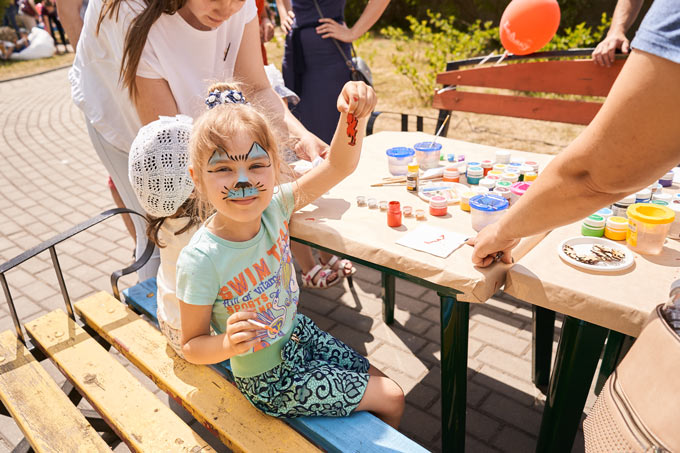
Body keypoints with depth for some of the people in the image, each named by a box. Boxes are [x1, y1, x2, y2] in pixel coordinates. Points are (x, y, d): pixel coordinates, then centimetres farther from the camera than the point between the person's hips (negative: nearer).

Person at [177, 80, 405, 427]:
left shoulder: (274, 206, -18)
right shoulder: (200, 261, -31)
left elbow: (338, 165, -17)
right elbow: (191, 346, -19)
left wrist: (354, 113, -35)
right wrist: (228, 344, -40)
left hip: (299, 334, 6)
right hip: (271, 379, -5)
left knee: (380, 380, 21)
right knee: (391, 399, 5)